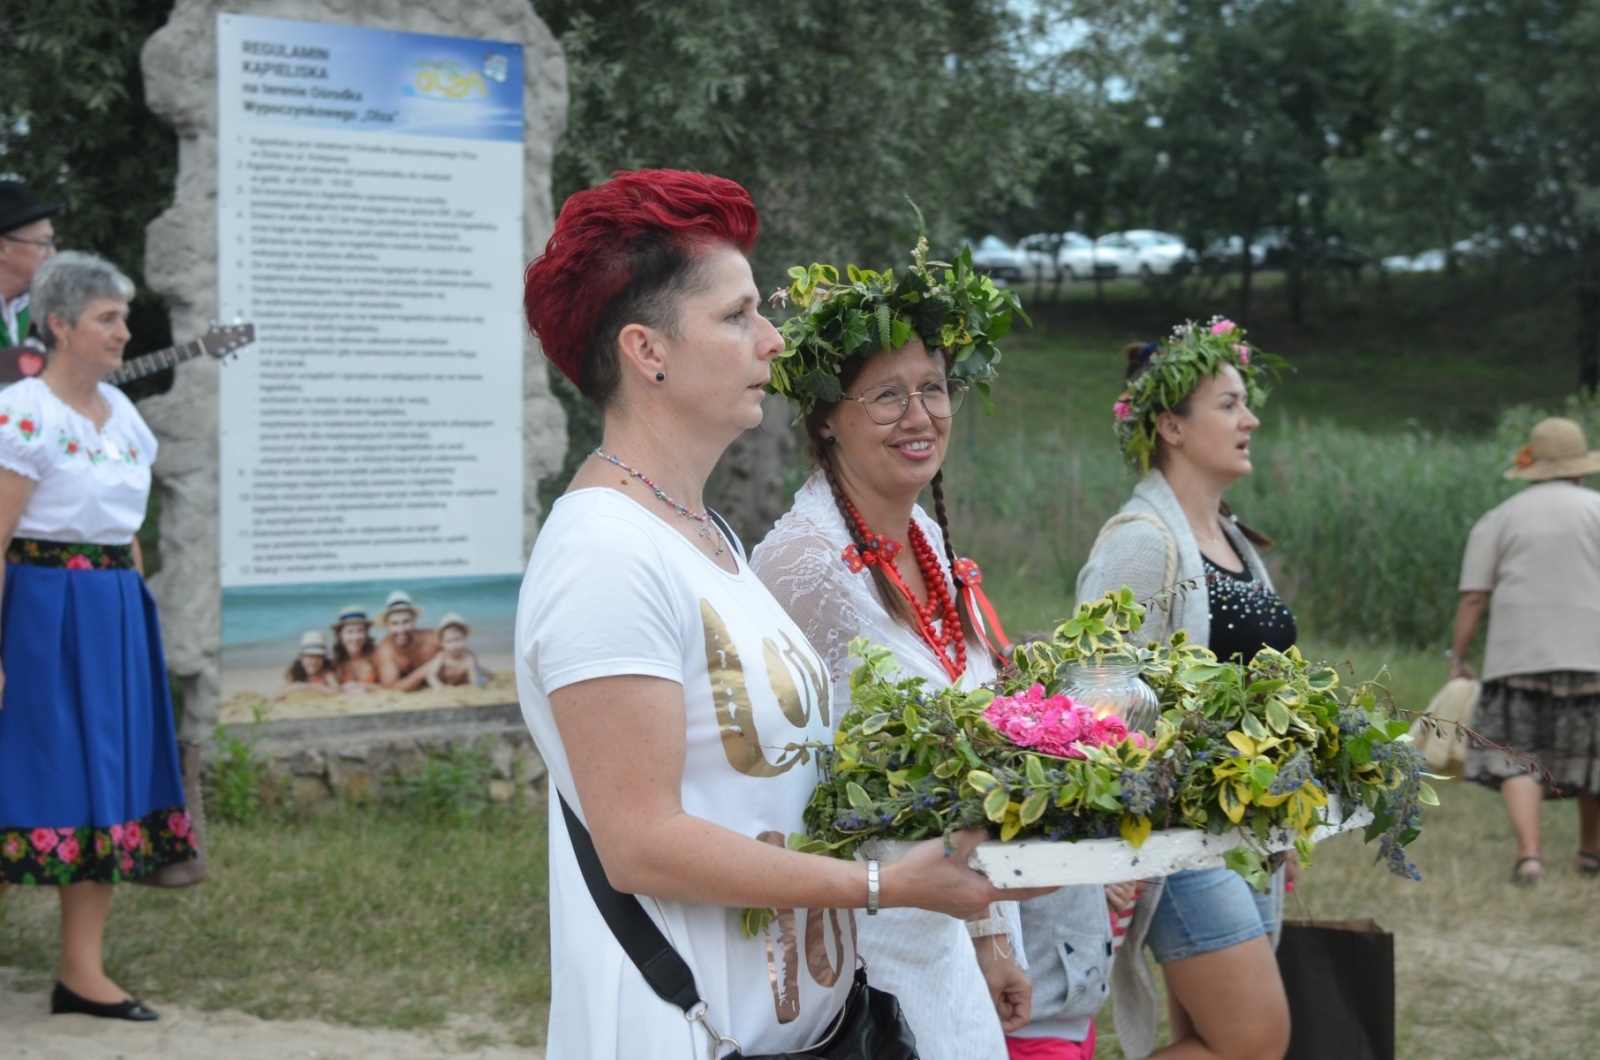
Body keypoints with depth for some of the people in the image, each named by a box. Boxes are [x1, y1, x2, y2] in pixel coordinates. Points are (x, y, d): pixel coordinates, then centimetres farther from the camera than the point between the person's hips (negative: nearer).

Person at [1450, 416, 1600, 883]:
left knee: (1517, 756, 3)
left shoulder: (1498, 520, 8)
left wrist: (1457, 657, 10)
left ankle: (1529, 854, -13)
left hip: (1518, 656, 0)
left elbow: (1473, 597, 4)